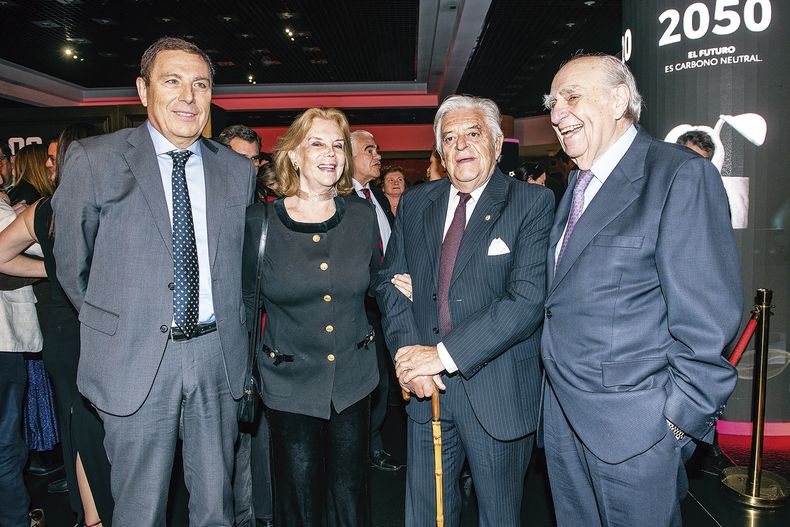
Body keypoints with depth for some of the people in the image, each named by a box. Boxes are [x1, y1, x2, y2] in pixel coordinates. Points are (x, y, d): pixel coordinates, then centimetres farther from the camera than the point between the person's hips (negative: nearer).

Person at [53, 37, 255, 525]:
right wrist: (113, 324, 11)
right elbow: (73, 264, 5)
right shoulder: (93, 159, -4)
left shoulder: (238, 171, 5)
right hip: (136, 359, -2)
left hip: (218, 356, 3)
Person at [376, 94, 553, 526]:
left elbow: (529, 297, -18)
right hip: (426, 388, 4)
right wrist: (407, 350, -11)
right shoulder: (414, 204, 8)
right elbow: (391, 281, 6)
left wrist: (445, 353, -21)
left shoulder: (532, 204, -7)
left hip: (497, 391, -3)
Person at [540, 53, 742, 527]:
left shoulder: (681, 175, -14)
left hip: (634, 422, -7)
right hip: (563, 414, 7)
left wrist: (681, 417, -15)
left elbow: (707, 319, -17)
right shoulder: (577, 186, 10)